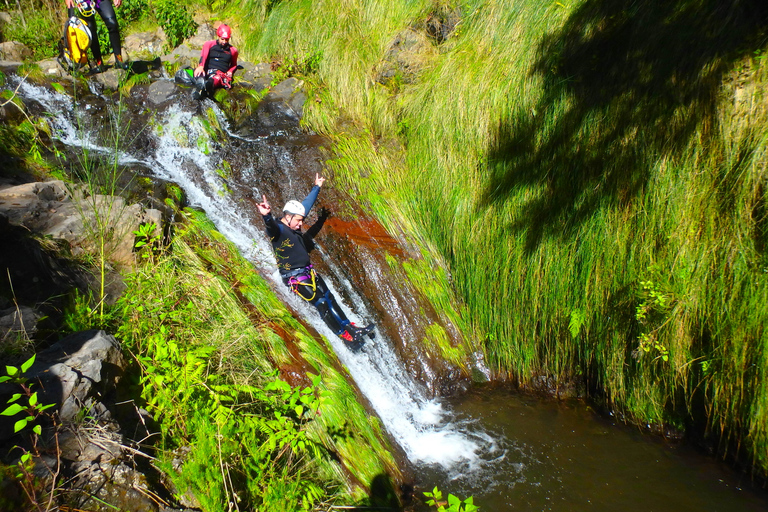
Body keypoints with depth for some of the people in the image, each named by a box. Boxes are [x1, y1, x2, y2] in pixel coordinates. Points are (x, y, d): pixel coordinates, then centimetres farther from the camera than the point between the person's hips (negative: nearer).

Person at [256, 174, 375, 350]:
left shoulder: (294, 228, 7)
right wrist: (267, 217, -66)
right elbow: (271, 227, -43)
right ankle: (345, 336, -2)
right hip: (295, 277, -9)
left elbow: (307, 204, 20)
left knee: (329, 299, 12)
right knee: (321, 305, -9)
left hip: (309, 272, 9)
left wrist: (317, 187, 30)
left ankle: (350, 328, 21)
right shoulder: (278, 229, -17)